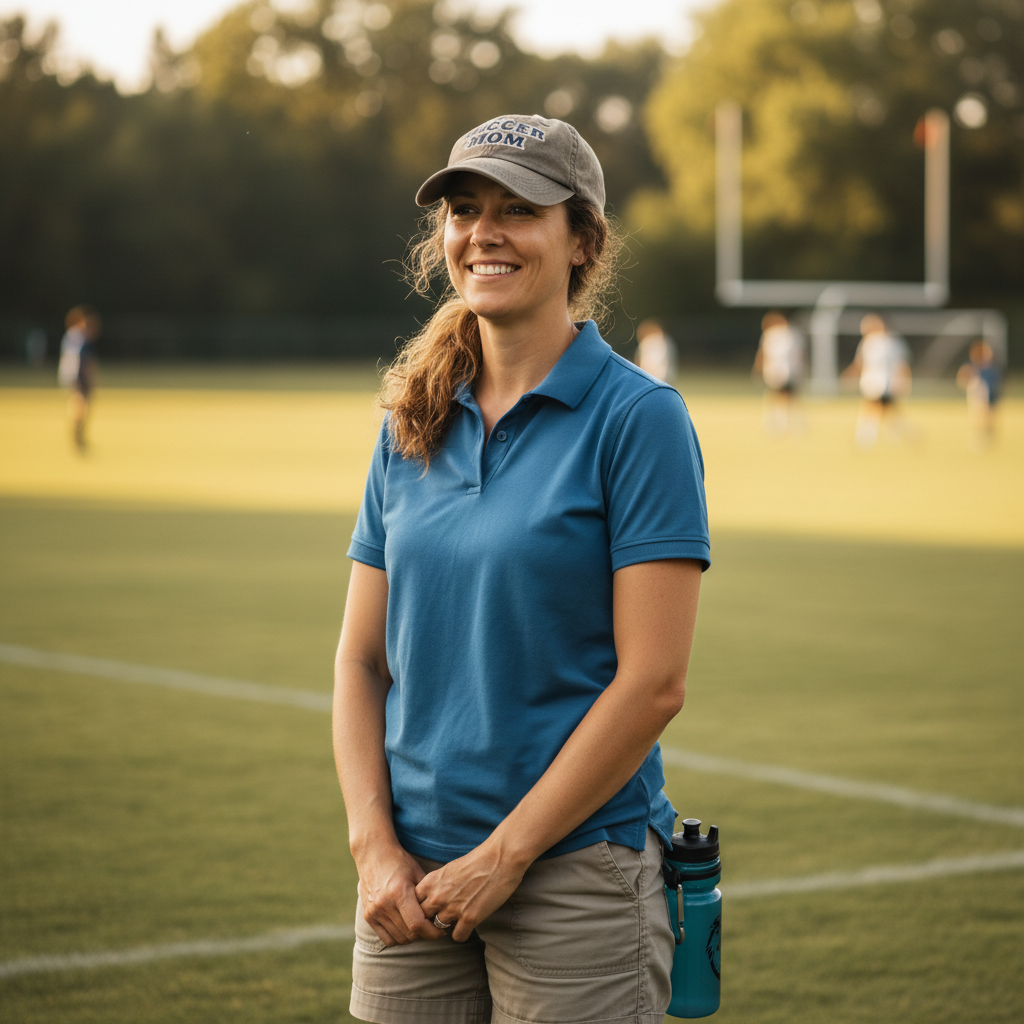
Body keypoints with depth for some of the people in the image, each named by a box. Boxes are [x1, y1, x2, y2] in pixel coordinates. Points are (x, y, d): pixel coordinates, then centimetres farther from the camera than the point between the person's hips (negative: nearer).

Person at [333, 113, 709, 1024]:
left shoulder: (638, 418, -7)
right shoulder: (412, 425, 9)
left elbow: (654, 682, -13)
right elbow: (362, 658, 10)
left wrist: (503, 855, -13)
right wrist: (374, 845, -3)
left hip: (577, 871, -5)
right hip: (415, 880, 5)